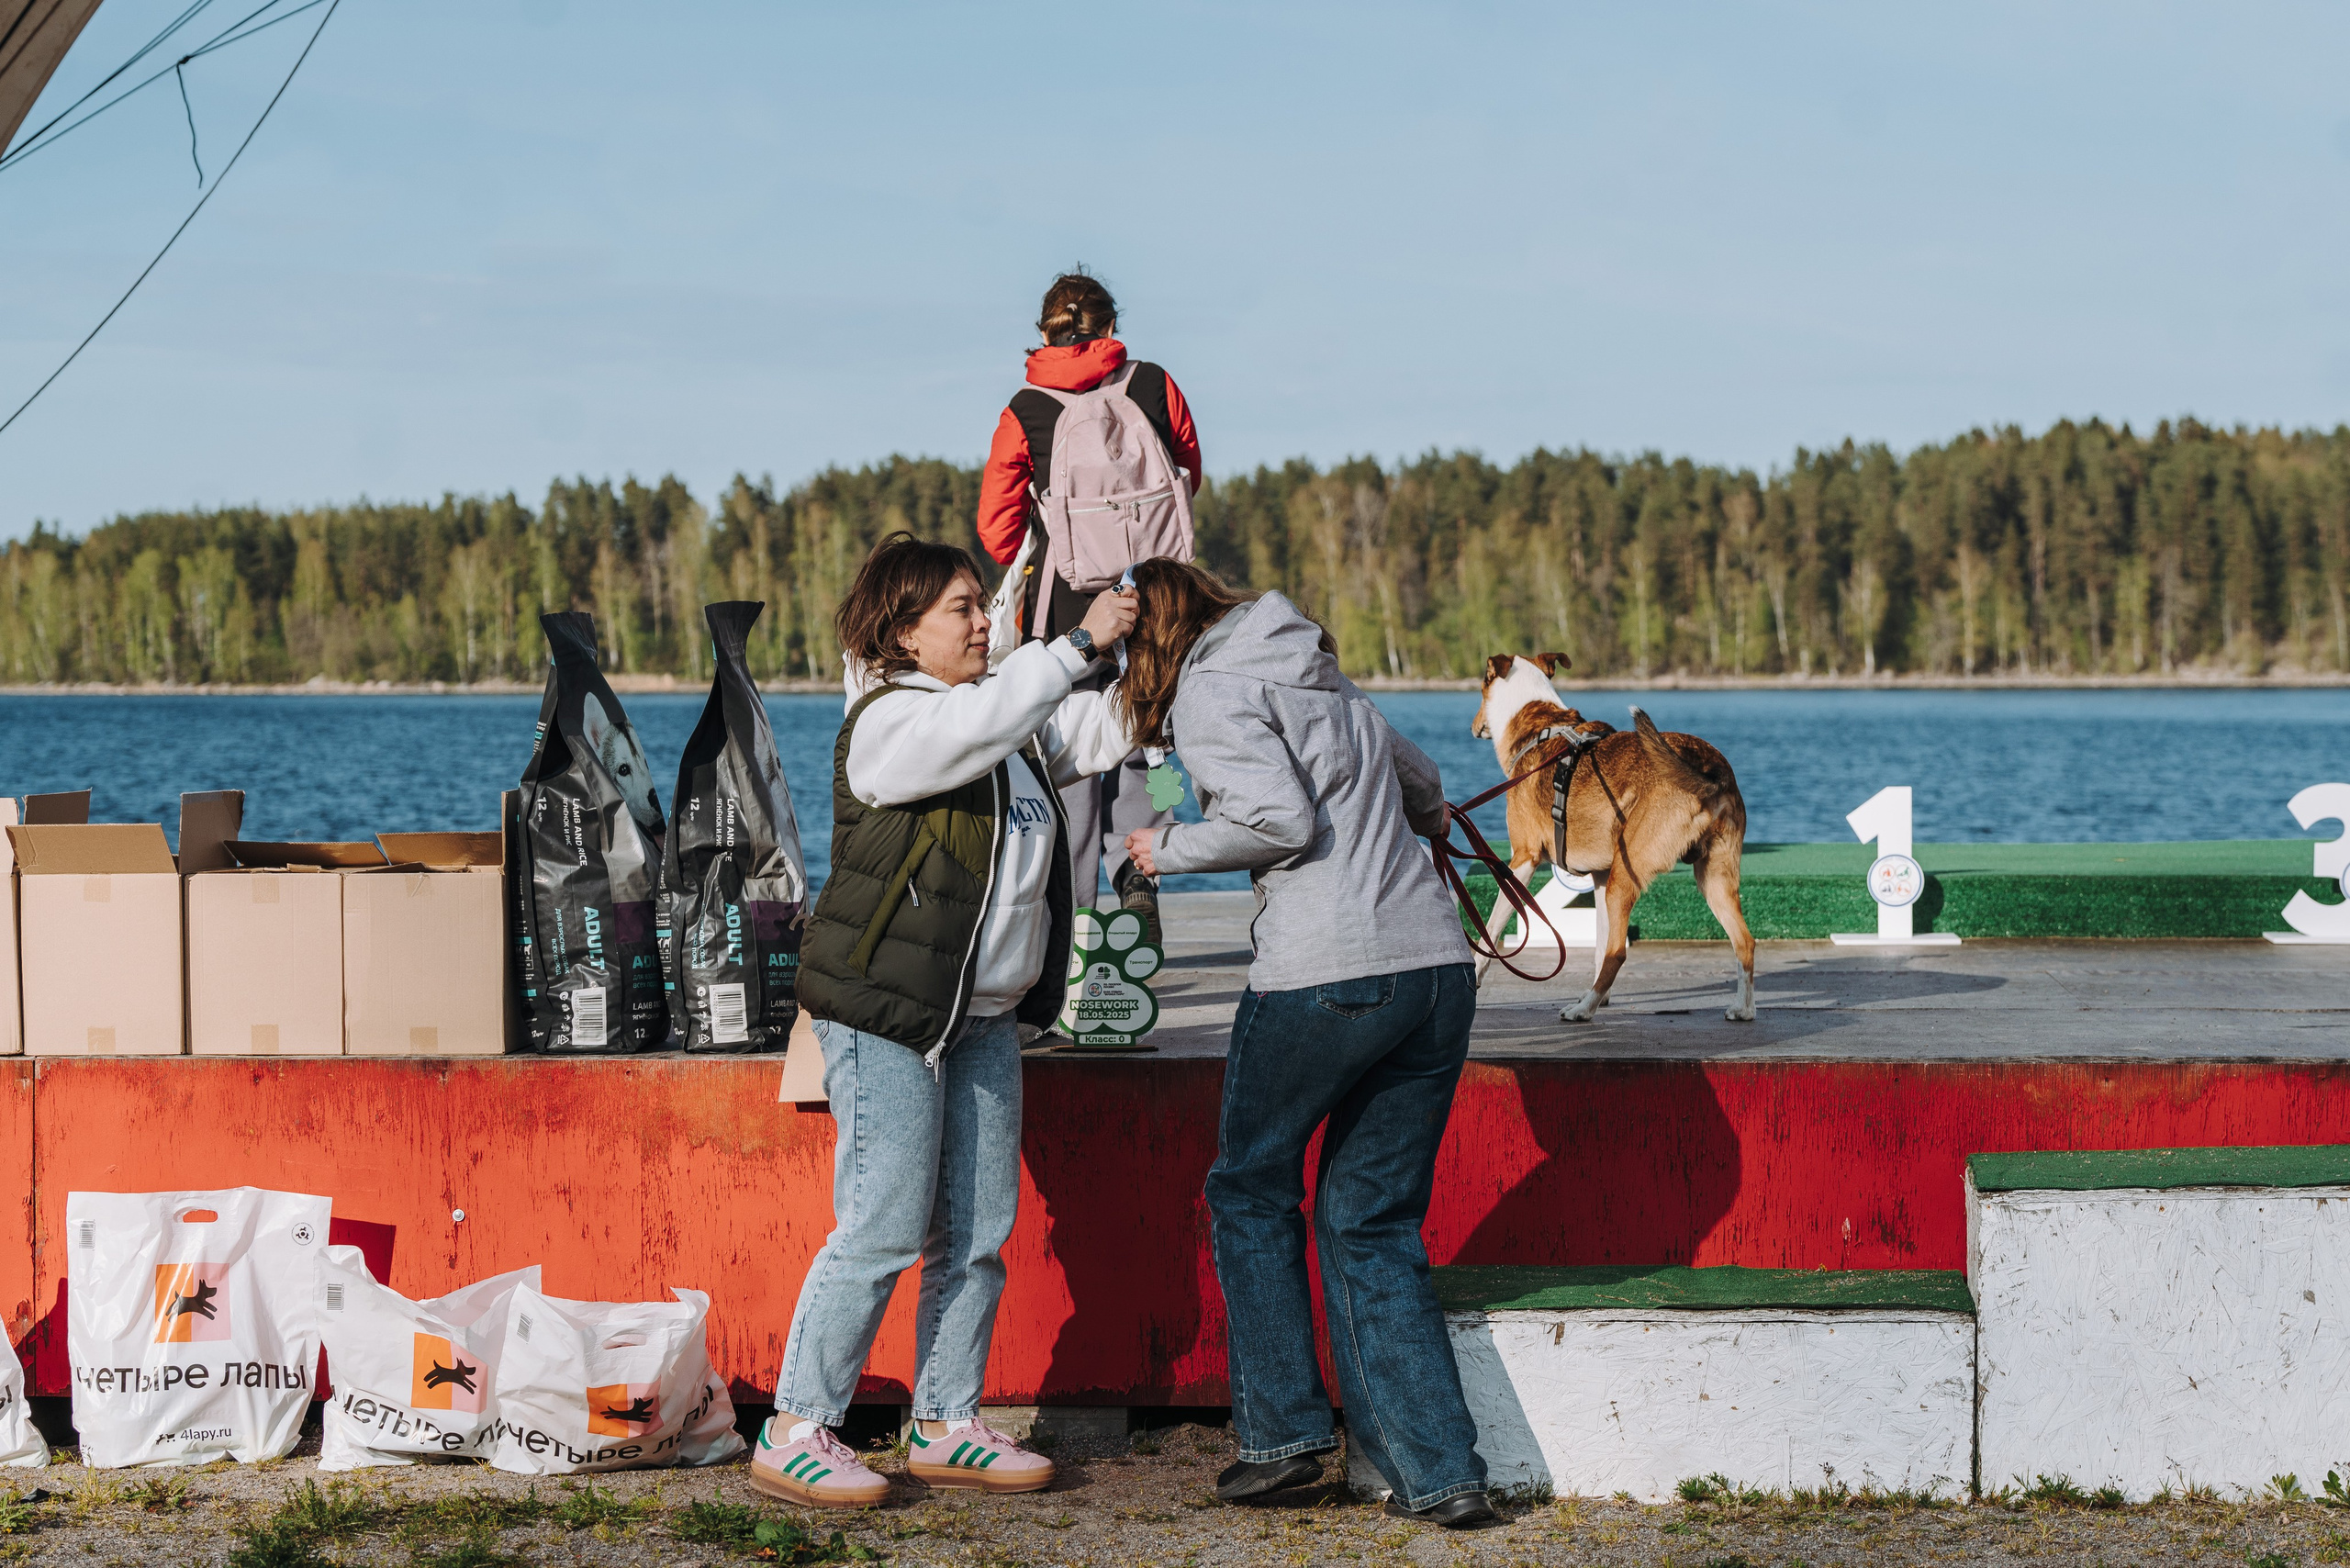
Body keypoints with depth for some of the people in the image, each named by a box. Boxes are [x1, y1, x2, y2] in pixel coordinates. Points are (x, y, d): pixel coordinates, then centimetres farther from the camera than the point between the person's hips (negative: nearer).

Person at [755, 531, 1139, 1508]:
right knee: (883, 1231, -11)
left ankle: (945, 1428, 17)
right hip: (886, 1013, -9)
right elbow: (979, 724, -30)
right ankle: (794, 1435, -3)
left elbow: (1107, 731, 16)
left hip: (984, 1015, 9)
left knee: (979, 1232, 8)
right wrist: (1079, 644, -29)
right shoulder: (889, 723, -12)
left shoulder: (1008, 725, 16)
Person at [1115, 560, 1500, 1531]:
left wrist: (1171, 850, 2)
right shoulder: (1319, 679, 22)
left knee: (1251, 1190, 15)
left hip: (1324, 977, -7)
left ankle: (1282, 1432, 15)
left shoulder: (1212, 690, -2)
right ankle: (1440, 1475, 4)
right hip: (1437, 968, 7)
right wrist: (1425, 811, 60)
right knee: (1371, 1221, 12)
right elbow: (1412, 776, 37)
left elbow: (1280, 820, -14)